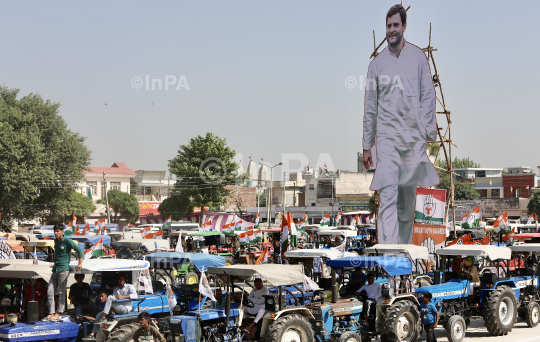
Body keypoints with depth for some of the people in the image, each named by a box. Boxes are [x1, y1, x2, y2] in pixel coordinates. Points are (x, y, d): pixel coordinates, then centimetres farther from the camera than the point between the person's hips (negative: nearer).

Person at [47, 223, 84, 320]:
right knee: (50, 291, 1)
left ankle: (58, 313, 3)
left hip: (63, 269, -7)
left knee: (61, 292, -2)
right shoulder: (56, 241, 14)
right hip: (55, 270, 7)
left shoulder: (67, 241, -8)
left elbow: (79, 250, -10)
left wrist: (80, 263, -17)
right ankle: (51, 312, 5)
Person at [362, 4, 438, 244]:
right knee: (387, 197, -12)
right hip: (387, 137, -1)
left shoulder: (418, 57, 7)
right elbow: (370, 107, 11)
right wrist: (366, 146, 9)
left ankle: (405, 244, 25)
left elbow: (428, 96, 7)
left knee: (408, 198, 10)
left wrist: (428, 133, -2)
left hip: (414, 137, 1)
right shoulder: (377, 63, 7)